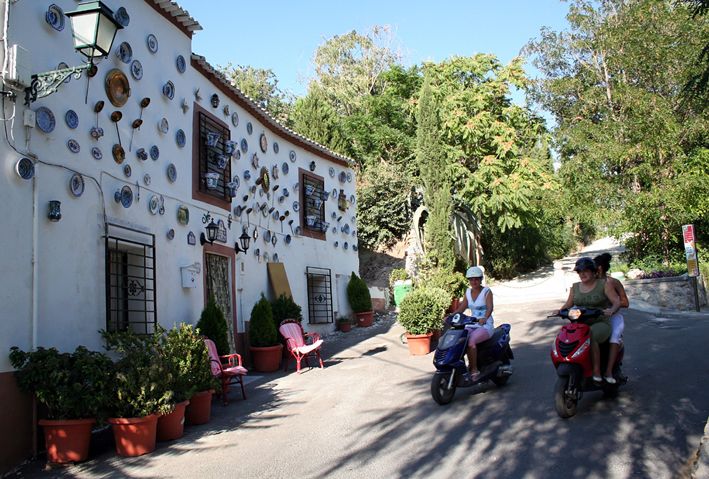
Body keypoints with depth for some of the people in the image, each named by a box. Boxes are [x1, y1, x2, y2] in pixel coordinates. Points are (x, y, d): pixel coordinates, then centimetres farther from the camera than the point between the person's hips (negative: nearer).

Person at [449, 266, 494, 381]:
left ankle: (474, 370, -20)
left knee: (470, 340, -32)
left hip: (486, 326, -6)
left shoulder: (486, 291, -5)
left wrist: (484, 318, -41)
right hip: (472, 325, 6)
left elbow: (490, 307, -21)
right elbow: (461, 308, 9)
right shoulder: (468, 292, 12)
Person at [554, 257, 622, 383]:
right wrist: (560, 311, -4)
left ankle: (597, 372, -25)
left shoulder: (604, 285, 2)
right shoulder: (575, 287, 14)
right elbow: (568, 304, 17)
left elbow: (617, 301, -3)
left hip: (600, 324, -4)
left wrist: (611, 310, -25)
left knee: (590, 336, -37)